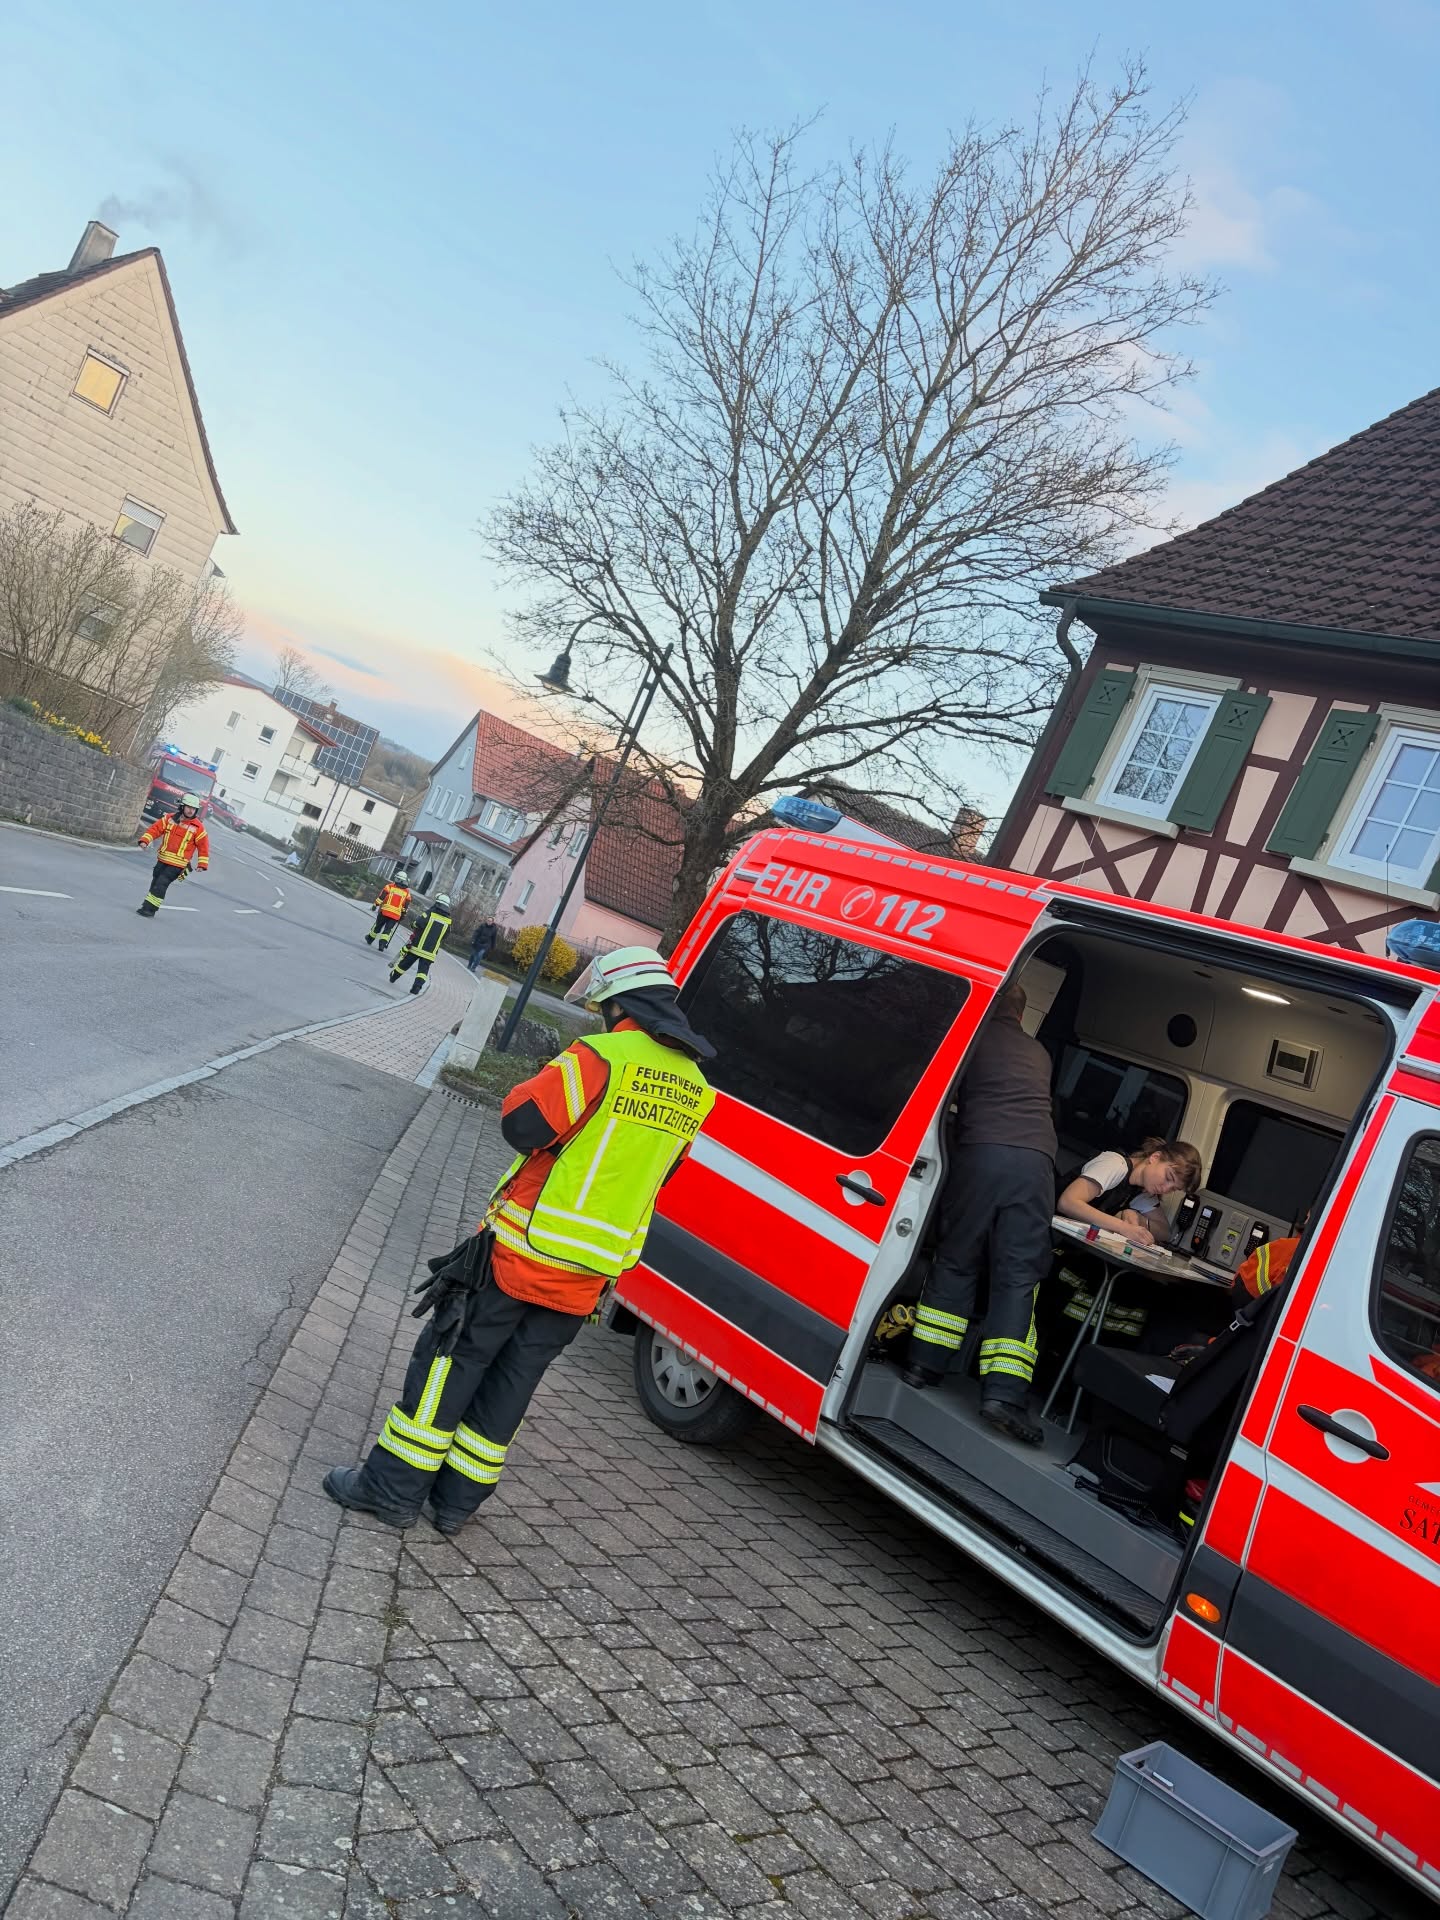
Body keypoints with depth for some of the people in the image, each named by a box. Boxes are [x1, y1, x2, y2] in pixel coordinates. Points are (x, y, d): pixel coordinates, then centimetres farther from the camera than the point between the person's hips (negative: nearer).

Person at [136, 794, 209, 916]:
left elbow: (203, 846, -2)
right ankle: (147, 906, 26)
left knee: (161, 885, -13)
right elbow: (156, 828, 3)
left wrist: (202, 864, -6)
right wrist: (145, 839, -12)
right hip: (162, 860, 4)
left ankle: (150, 909, -7)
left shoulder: (198, 827, -5)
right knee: (155, 883, 13)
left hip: (177, 864, -4)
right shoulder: (170, 818, 3)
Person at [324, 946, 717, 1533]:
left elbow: (524, 1124, -20)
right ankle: (457, 1499, 26)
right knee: (511, 1382, 17)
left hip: (521, 1252, -6)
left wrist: (544, 1087, 0)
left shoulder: (601, 1056, -17)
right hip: (585, 1278, 6)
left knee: (451, 1362, 9)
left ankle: (393, 1487, 17)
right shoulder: (694, 1090, 5)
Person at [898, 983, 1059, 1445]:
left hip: (980, 1152, -2)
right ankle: (1003, 1391, -8)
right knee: (1017, 1277, 1)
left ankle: (923, 1365, 10)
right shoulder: (1039, 1054, 27)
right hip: (1036, 1160, 2)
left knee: (955, 1262, 10)